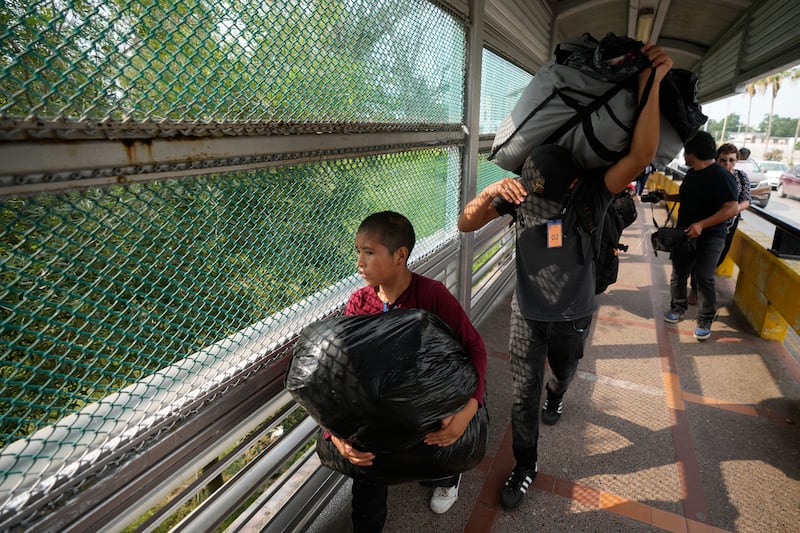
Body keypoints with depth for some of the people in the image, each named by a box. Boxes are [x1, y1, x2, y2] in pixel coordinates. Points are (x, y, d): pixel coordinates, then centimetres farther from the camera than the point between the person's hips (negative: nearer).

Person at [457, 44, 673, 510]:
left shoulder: (594, 189, -16)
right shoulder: (520, 189, -14)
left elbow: (641, 155, -34)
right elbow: (466, 225, -17)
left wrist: (651, 83, -40)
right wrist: (489, 194, -36)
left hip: (574, 315, 1)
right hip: (527, 314, 0)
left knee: (564, 371, 28)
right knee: (525, 391, 6)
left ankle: (557, 396, 65)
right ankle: (525, 466, 27)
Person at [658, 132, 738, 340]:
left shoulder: (721, 176, -17)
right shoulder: (692, 173, 9)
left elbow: (732, 208, -22)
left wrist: (701, 225, -29)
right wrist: (668, 197, 10)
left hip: (710, 236, -7)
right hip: (685, 233, 8)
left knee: (704, 277, -10)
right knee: (679, 272, 11)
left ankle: (705, 320, 4)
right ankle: (678, 307, 29)